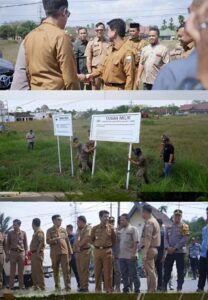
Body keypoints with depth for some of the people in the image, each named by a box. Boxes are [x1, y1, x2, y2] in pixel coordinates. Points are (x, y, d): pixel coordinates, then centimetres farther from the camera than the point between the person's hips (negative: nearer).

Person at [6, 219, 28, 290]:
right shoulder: (10, 233, 4)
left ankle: (21, 285, 8)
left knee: (21, 271, 3)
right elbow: (8, 244, 7)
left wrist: (26, 254, 3)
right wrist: (7, 254, 2)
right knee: (12, 270, -1)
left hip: (21, 253, 0)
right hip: (13, 253, 0)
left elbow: (25, 244, 8)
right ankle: (11, 286, 2)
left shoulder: (23, 233, 5)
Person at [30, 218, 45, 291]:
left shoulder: (39, 232, -10)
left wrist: (37, 252, -22)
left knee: (38, 270, -10)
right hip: (34, 253, 10)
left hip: (37, 253, -10)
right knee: (34, 270, 12)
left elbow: (42, 243, -20)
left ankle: (41, 286, -10)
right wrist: (32, 252, 15)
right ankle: (36, 285, 17)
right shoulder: (35, 232, 20)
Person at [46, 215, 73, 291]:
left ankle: (68, 287, -4)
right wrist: (56, 239, -19)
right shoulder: (50, 230, 6)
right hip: (55, 253, -1)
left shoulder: (63, 230, 15)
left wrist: (70, 252, 9)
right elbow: (48, 241, -5)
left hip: (64, 252, 2)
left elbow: (67, 241, 14)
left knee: (66, 270, -4)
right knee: (55, 270, 3)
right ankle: (57, 286, 12)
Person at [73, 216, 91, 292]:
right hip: (78, 251, 8)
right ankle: (82, 286, 15)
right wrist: (75, 247, -1)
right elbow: (76, 239, 18)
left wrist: (79, 245, -11)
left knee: (84, 270, -8)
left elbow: (86, 238, -19)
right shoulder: (79, 229, 19)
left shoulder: (87, 228, -7)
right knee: (80, 270, 10)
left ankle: (85, 286, -6)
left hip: (85, 251, -8)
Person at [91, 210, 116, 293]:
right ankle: (97, 289, 14)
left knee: (108, 271, 0)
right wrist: (96, 245, 8)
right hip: (97, 251, 1)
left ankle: (109, 289, 6)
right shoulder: (95, 228, 3)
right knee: (97, 271, 6)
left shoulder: (110, 228, 2)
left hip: (107, 251, -1)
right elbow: (92, 239, 16)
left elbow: (114, 239, 12)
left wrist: (110, 247, 8)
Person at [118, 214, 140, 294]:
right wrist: (117, 253, 12)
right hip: (121, 256, 7)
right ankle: (126, 288, 17)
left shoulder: (133, 229, -6)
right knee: (124, 274, 10)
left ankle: (137, 289, 3)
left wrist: (133, 253, -18)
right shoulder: (120, 231, 15)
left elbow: (136, 242, -12)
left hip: (130, 256, -7)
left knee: (133, 274, -2)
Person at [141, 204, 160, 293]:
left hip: (149, 249, -10)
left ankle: (151, 290, -8)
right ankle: (151, 290, 16)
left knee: (150, 271, -8)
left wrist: (144, 252, -24)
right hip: (154, 248, 10)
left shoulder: (149, 222, -13)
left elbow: (148, 238, -21)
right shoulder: (154, 221, 19)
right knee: (151, 271, 13)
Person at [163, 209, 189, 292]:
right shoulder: (169, 227, 12)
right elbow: (165, 238, 9)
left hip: (180, 251, -4)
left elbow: (184, 239, -10)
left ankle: (179, 287, 5)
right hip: (169, 252, 4)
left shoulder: (184, 226, -2)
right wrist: (167, 247, -10)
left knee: (180, 270, 0)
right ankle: (164, 286, 13)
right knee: (167, 269, 5)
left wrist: (175, 248, -16)